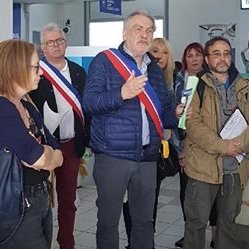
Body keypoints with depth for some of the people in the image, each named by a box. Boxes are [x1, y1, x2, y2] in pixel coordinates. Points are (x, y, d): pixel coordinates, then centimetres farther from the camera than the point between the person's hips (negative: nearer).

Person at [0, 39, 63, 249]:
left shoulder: (28, 107, 10)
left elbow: (58, 157, 6)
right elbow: (39, 158, -24)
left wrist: (42, 155, -14)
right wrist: (46, 153, -2)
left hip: (40, 201, 9)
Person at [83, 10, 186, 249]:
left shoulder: (155, 69, 14)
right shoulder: (105, 60, -2)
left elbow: (162, 110, 19)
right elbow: (89, 102, -12)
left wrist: (176, 114, -3)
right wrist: (122, 93, -28)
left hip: (147, 157, 5)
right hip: (112, 156, -5)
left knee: (144, 219, 14)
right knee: (108, 220, 6)